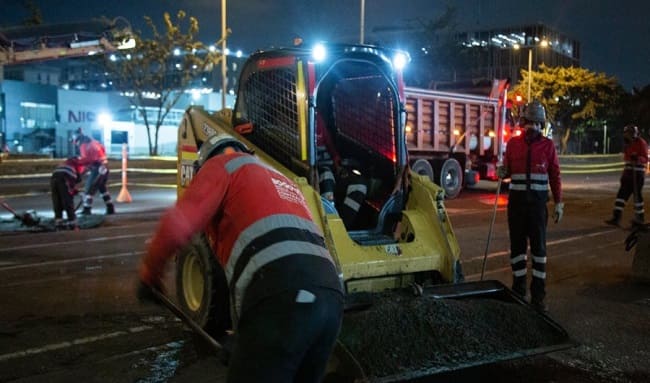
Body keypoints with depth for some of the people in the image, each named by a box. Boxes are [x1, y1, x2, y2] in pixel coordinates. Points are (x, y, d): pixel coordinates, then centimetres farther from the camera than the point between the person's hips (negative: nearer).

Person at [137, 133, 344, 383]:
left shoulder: (223, 164, 16)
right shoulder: (281, 180, 38)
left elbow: (177, 225, -1)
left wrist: (149, 275, 16)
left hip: (281, 295, -8)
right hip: (330, 292, 8)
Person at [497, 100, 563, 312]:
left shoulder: (547, 145, 2)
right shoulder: (513, 143, 6)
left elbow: (555, 175, 3)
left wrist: (559, 203, -1)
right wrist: (502, 172, -11)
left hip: (538, 201, -2)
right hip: (517, 199, 2)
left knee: (539, 246, -1)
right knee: (517, 245, 8)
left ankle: (538, 295, 4)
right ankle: (518, 290, 19)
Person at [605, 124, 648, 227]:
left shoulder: (641, 143, -9)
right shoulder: (628, 145, 16)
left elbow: (645, 159, -16)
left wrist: (637, 158, -34)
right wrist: (624, 174, 18)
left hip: (638, 173, -8)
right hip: (628, 173, 8)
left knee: (637, 195, -1)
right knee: (621, 194, -1)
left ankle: (640, 218, 14)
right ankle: (616, 218, -4)